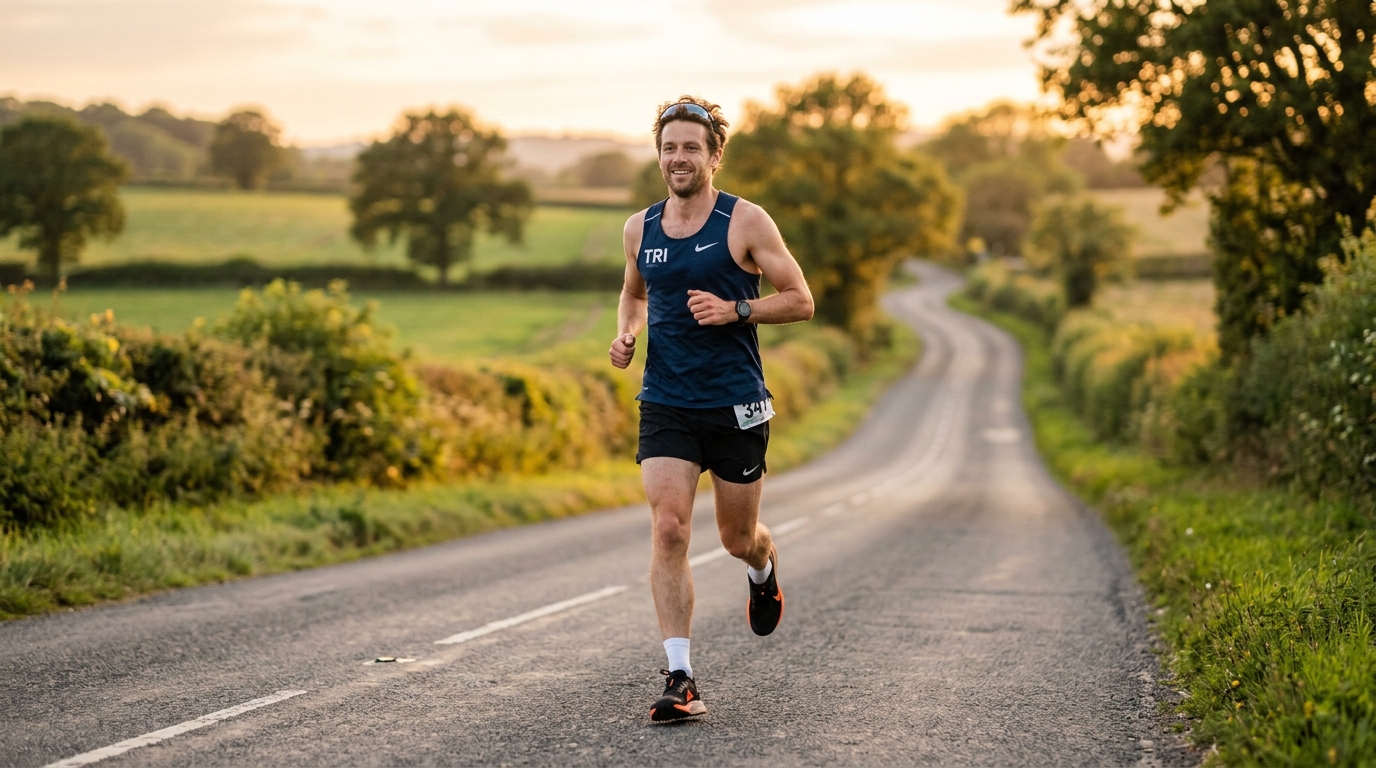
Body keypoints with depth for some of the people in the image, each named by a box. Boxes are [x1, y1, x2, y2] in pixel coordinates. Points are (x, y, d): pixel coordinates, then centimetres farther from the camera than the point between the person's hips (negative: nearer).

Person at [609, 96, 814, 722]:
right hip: (665, 405, 2)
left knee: (737, 539, 11)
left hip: (736, 405, -2)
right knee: (668, 529, -14)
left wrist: (735, 310, -18)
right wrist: (625, 334, 6)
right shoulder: (639, 229, 8)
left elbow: (800, 300, -3)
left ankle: (763, 571, 50)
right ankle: (679, 677, -13)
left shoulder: (745, 222, -5)